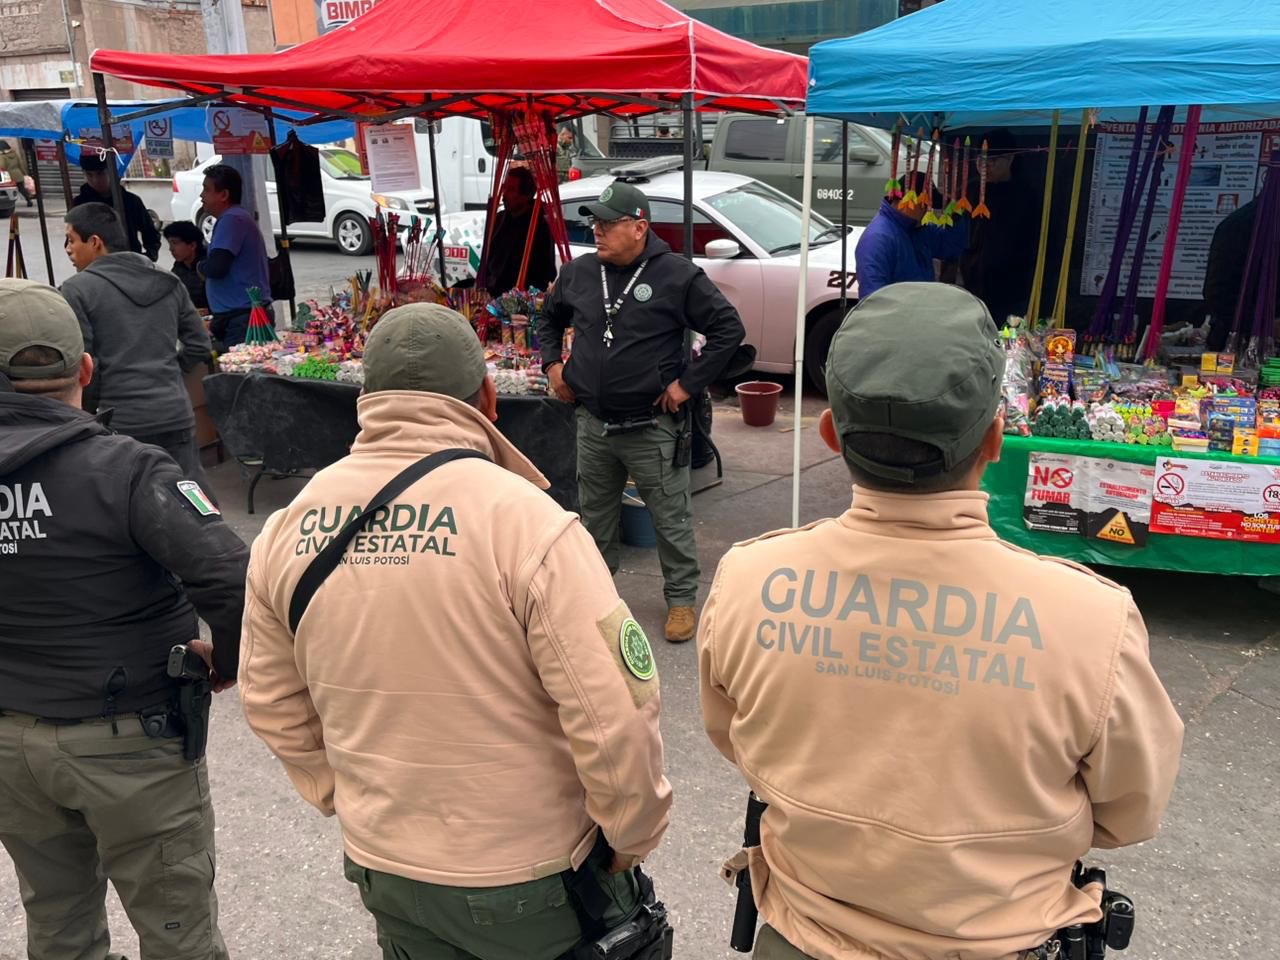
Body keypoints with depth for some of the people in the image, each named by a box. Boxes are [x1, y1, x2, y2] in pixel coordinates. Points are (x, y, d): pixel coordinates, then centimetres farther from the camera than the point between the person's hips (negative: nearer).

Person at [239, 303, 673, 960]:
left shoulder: (288, 527, -6)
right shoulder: (524, 519, -23)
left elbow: (272, 703, 5)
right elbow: (614, 714, -23)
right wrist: (632, 840, -6)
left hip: (383, 869, 5)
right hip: (527, 880, -4)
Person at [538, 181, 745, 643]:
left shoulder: (677, 275, -10)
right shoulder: (578, 273, 4)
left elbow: (729, 329, -9)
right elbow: (548, 318, 24)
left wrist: (688, 383, -11)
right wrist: (552, 364, 10)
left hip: (652, 427, -5)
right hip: (592, 424, 5)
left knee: (671, 519, 5)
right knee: (595, 517, 18)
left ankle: (681, 599, 20)